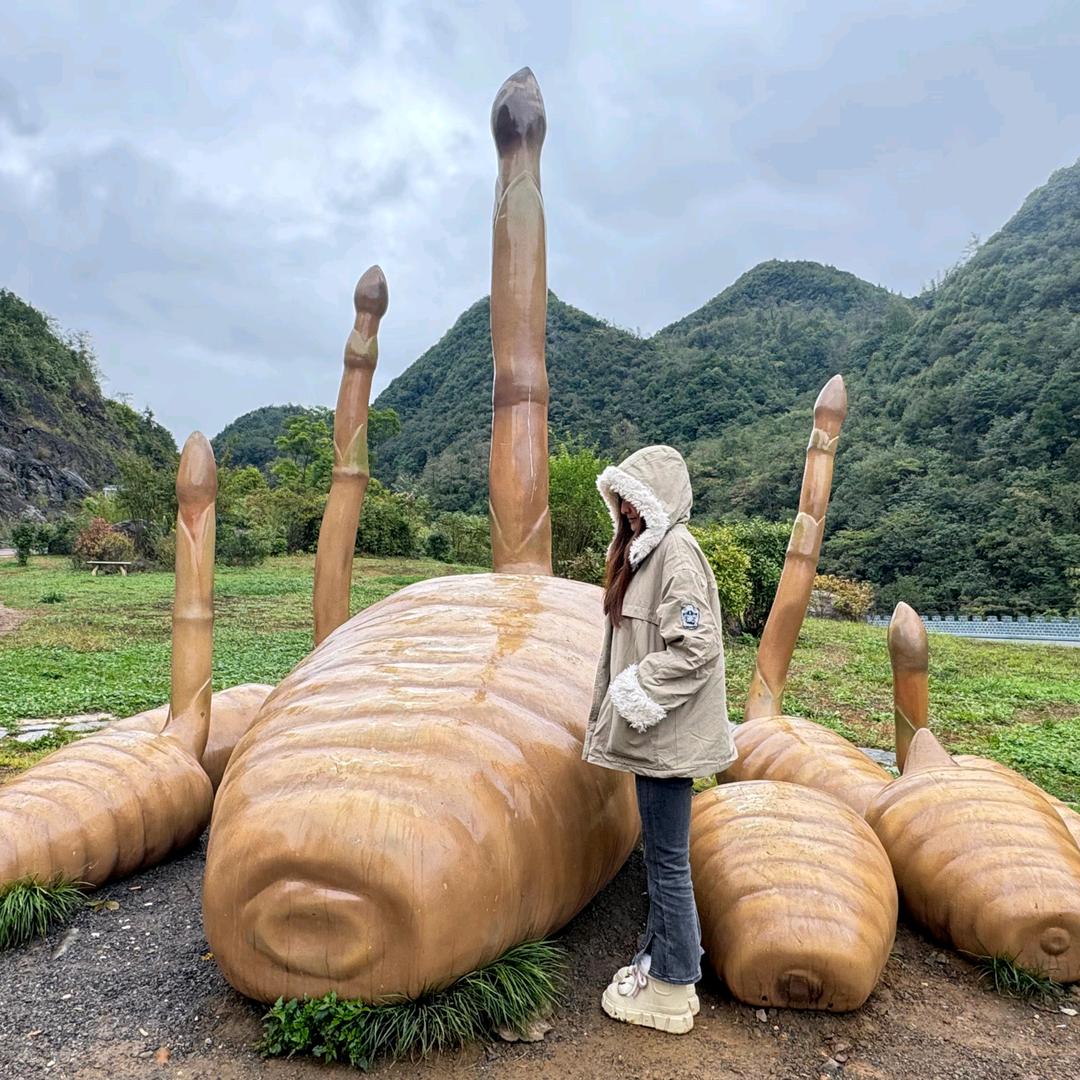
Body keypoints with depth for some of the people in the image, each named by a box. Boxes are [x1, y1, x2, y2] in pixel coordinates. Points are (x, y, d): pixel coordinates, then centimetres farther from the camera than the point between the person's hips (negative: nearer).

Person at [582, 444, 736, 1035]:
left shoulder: (677, 552, -17)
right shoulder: (644, 550, 12)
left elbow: (696, 647, -24)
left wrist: (638, 692, -18)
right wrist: (615, 707, 14)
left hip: (668, 734, -9)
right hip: (651, 730, 9)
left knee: (666, 859, 4)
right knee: (661, 855, 20)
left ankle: (671, 988, 21)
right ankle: (661, 953, 37)